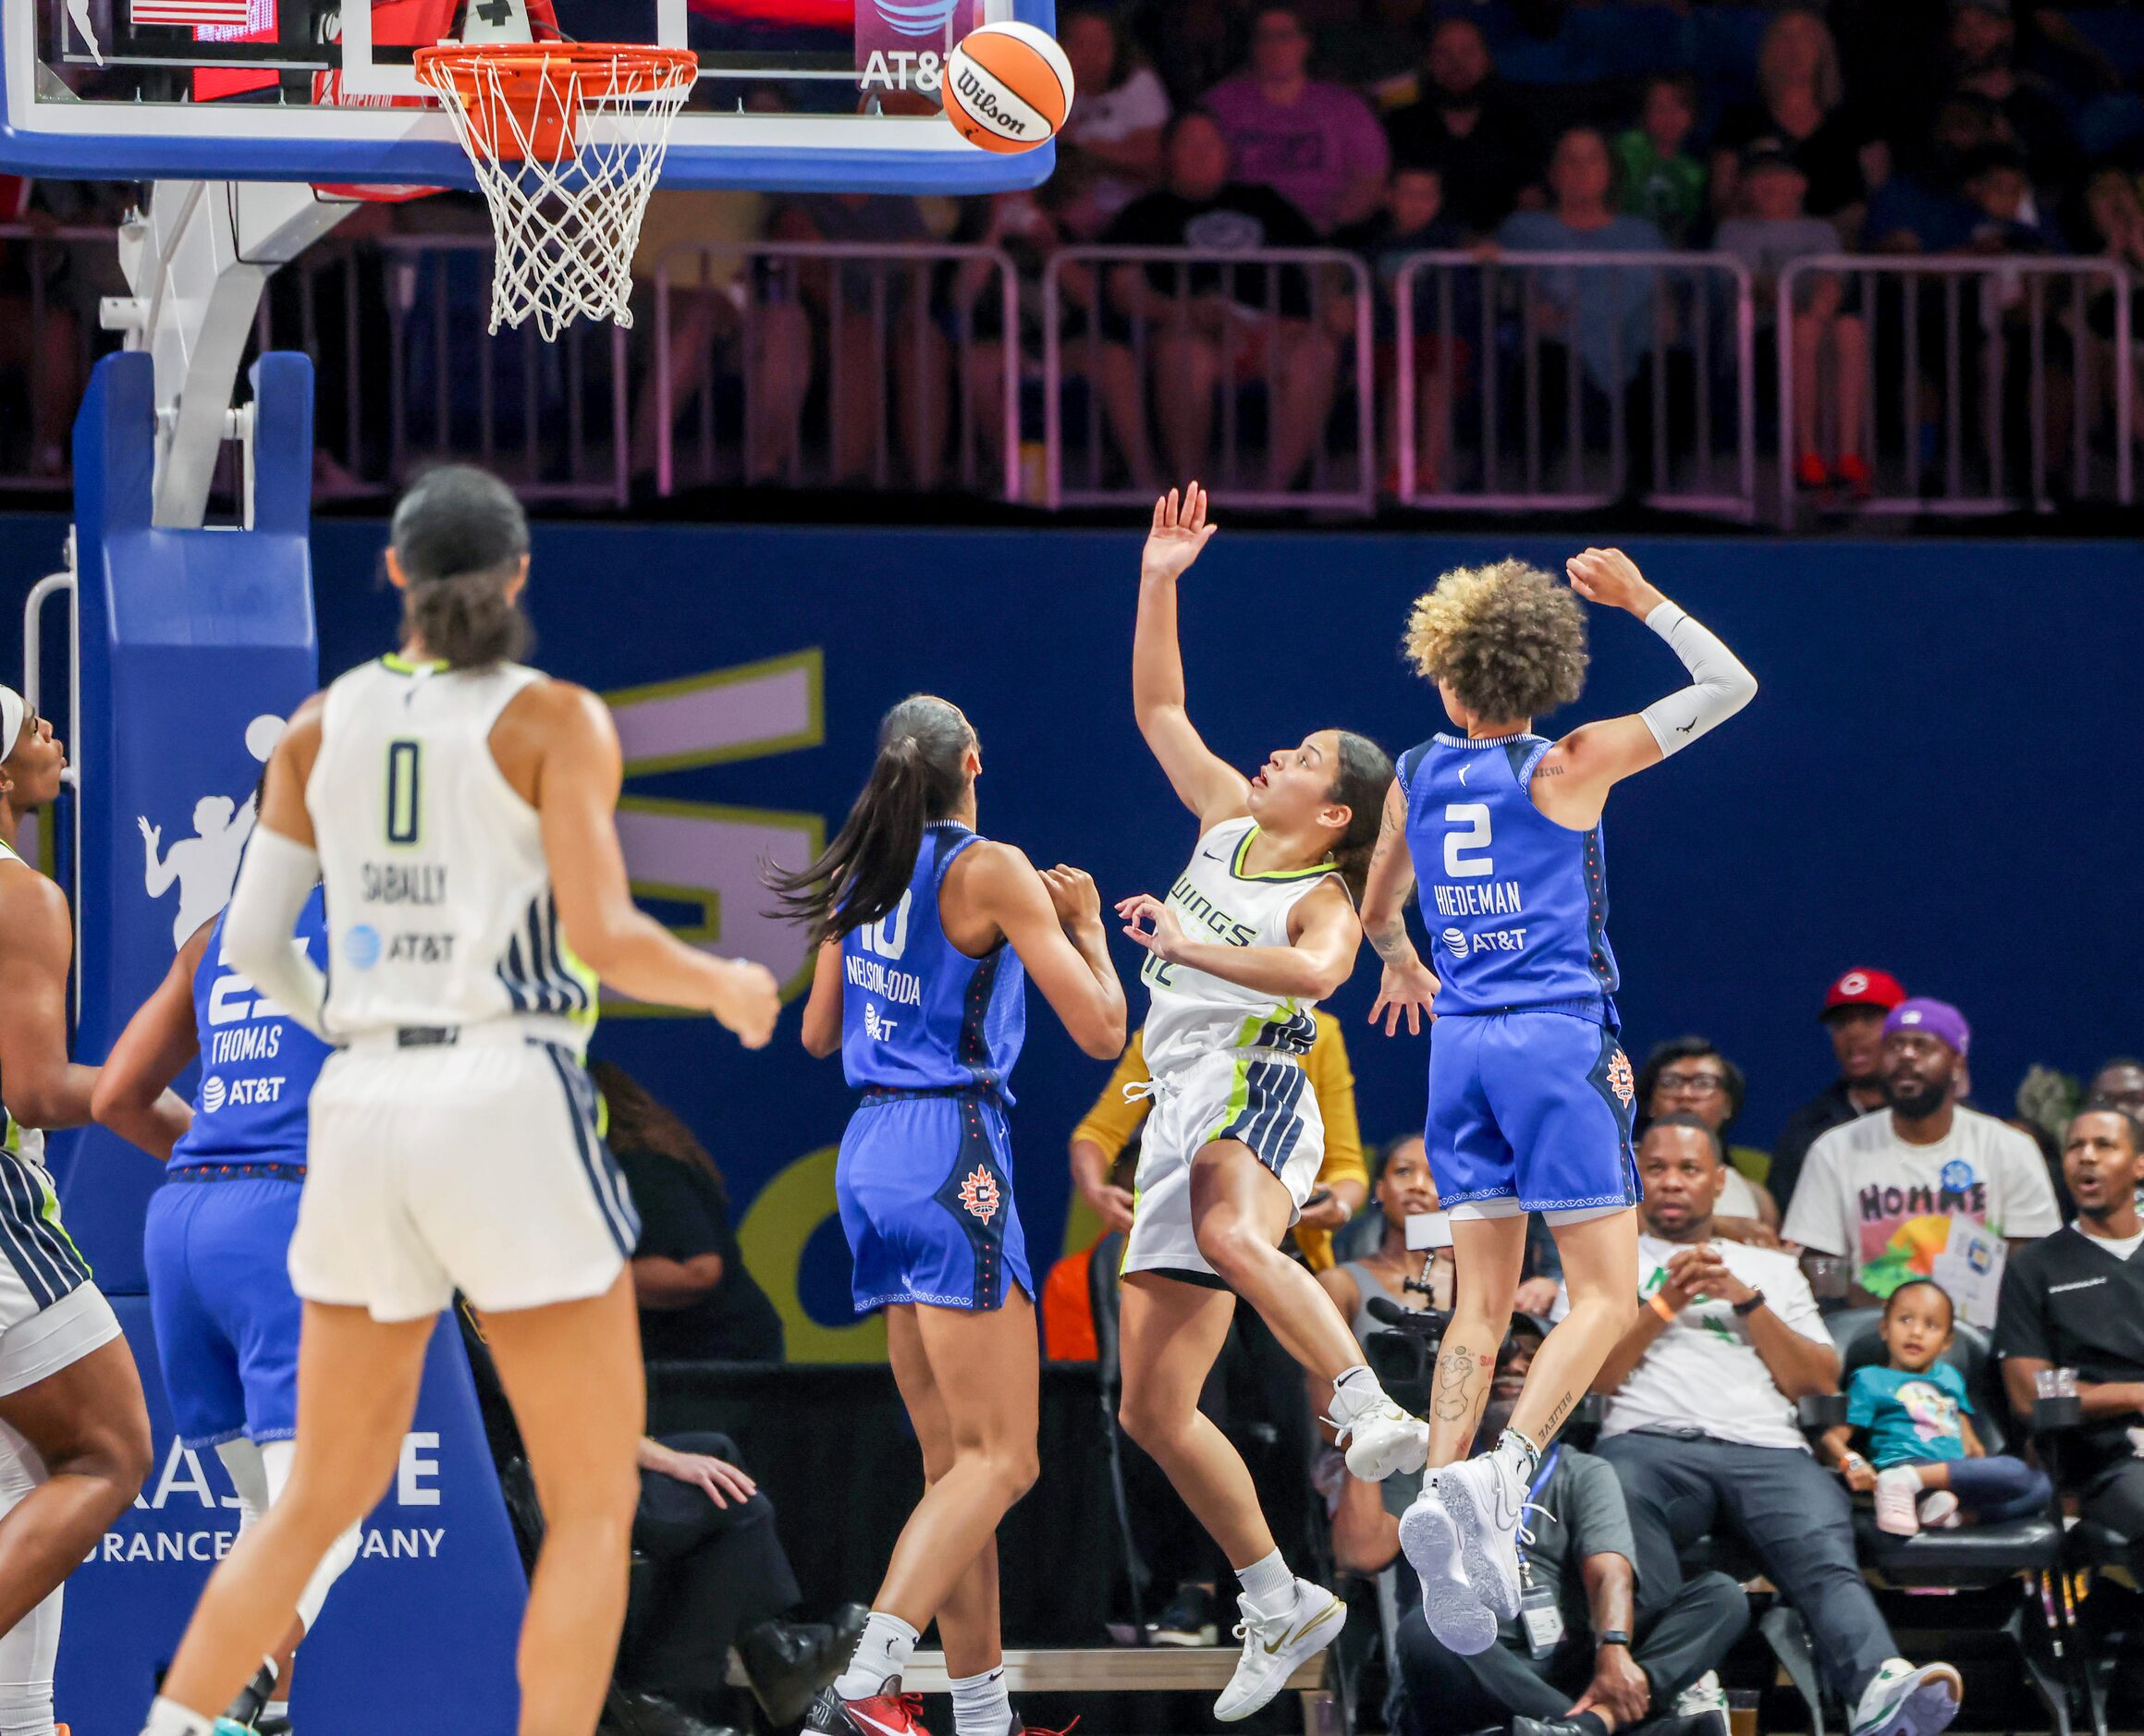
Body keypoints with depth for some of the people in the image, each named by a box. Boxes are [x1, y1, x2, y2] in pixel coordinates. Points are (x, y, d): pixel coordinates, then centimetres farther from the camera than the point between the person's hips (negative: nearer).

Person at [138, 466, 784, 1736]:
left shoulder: (325, 725, 10)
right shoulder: (554, 721, -3)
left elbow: (252, 941, 10)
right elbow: (602, 937, -12)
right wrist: (727, 985, 6)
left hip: (364, 1108, 5)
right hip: (509, 1106, -5)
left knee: (326, 1495, 17)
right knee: (596, 1503, 2)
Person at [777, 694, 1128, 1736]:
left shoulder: (860, 876, 10)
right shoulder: (990, 870, -9)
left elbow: (818, 1033, 23)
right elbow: (1100, 1030, -8)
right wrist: (1085, 926, 9)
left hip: (870, 1155, 8)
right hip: (952, 1152, -8)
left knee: (954, 1459, 12)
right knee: (999, 1457, -9)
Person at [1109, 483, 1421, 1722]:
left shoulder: (1325, 901, -3)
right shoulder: (1229, 821, 16)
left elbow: (1314, 970, -26)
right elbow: (1158, 706, 22)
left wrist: (1193, 946, -24)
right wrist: (1161, 579, 14)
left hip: (1251, 1095, -8)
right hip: (1183, 1113, 8)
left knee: (1235, 1240, -44)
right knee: (1153, 1407, 3)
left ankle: (1375, 1417, -47)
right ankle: (1281, 1607, 10)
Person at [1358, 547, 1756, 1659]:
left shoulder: (1415, 777, 7)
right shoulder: (1569, 766, -6)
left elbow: (1378, 909, 24)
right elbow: (1729, 687, 1)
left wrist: (1403, 967, 46)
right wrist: (1642, 602, 10)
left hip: (1461, 1044, 5)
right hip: (1561, 1038, -5)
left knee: (1482, 1303, 9)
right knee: (1604, 1297, -2)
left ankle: (1444, 1504, -5)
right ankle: (1498, 1481, -23)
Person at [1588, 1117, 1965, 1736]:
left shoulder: (1770, 1269, 33)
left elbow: (1820, 1381, 19)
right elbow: (1597, 1376, 13)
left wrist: (1746, 1301, 8)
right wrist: (1663, 1305, 1)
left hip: (1767, 1449, 2)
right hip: (1650, 1442, -2)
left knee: (1826, 1559, -35)